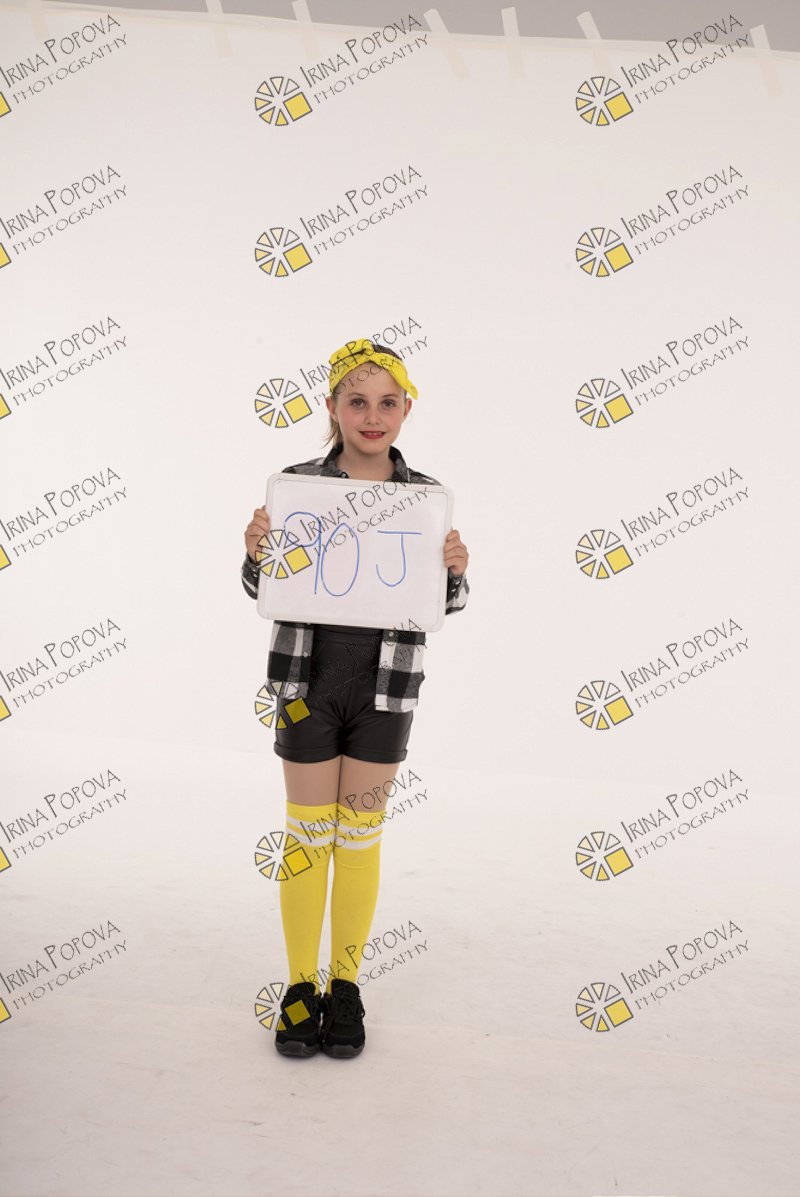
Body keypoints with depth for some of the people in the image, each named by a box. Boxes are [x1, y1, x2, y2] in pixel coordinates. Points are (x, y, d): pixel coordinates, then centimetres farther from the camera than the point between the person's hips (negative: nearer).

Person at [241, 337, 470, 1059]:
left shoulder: (426, 495, -2)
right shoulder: (297, 483, -4)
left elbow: (448, 605, 5)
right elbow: (264, 592, 4)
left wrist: (456, 571, -15)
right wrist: (255, 552, -16)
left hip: (385, 686, 1)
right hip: (309, 678, 0)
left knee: (360, 837, 12)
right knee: (309, 835, 9)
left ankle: (345, 985, 29)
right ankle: (300, 987, 27)